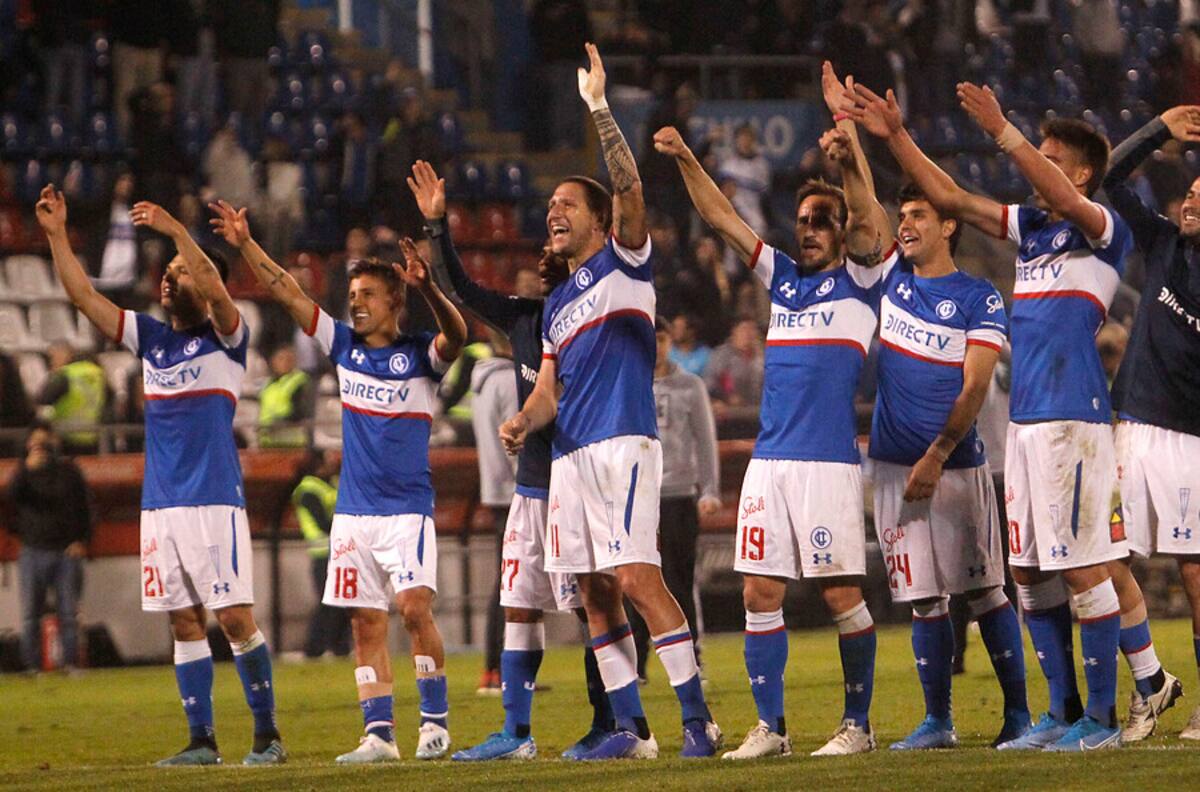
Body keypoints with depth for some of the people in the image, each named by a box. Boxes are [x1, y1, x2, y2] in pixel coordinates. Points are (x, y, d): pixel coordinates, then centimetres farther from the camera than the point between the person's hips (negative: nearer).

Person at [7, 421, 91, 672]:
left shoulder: (68, 470, 9)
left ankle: (71, 662, 2)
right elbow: (13, 496, -13)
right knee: (30, 614, -3)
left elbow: (84, 507, 11)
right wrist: (28, 469, -23)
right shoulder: (25, 472, 7)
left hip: (67, 552, 0)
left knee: (69, 612, -2)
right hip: (33, 553, 0)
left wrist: (81, 541, 1)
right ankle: (32, 666, 0)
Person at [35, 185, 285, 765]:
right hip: (160, 504, 6)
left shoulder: (226, 340, 0)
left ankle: (267, 733, -2)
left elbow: (215, 290, -22)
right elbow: (83, 295, 13)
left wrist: (176, 232, -28)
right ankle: (201, 739, 8)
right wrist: (56, 235, 4)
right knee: (184, 622, 5)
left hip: (215, 500, -6)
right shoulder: (150, 338, 15)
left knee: (235, 618, -8)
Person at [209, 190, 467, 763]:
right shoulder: (345, 347, 10)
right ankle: (379, 734, 3)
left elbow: (456, 336, -25)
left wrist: (428, 289, -42)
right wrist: (244, 245, 2)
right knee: (366, 623, 2)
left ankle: (434, 721, -8)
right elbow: (288, 294, 9)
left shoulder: (419, 355, -4)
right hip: (354, 510, 5)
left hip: (407, 507, -5)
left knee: (415, 608, -17)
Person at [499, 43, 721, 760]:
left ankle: (698, 719, -16)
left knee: (637, 578, -17)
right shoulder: (557, 304, 23)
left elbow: (631, 188, -13)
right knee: (597, 594, 5)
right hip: (571, 453, 8)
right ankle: (632, 729, 9)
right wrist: (525, 421, 1)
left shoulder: (625, 261, 3)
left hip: (625, 444, -8)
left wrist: (599, 109, -19)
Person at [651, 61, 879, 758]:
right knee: (761, 592, 2)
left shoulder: (857, 280, 3)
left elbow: (868, 214, -12)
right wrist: (688, 162, 1)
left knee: (843, 594, -4)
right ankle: (770, 728, 7)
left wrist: (846, 127, -21)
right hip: (769, 459, 6)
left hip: (829, 459, -6)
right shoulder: (782, 277, 17)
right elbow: (721, 217, 15)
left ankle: (858, 724, 4)